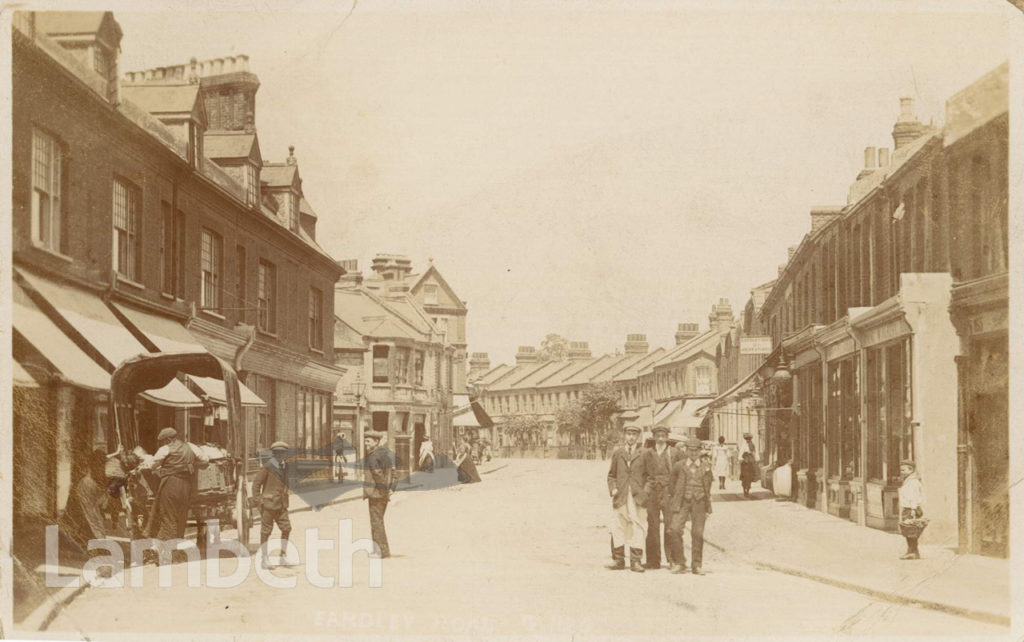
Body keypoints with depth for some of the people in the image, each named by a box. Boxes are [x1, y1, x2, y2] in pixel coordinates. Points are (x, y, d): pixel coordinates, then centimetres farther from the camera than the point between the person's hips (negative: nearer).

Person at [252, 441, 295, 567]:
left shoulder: (284, 467, 9)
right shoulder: (267, 467, -11)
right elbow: (256, 483, -10)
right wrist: (259, 500, -13)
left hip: (281, 505, 6)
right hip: (268, 504, -6)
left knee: (286, 528, 0)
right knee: (266, 531, 0)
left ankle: (284, 557, 9)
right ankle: (264, 559, 8)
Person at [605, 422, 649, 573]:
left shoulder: (643, 454, 7)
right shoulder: (617, 453, 12)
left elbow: (648, 475, 9)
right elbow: (612, 475, 16)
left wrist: (645, 491, -4)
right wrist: (613, 489, 1)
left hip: (638, 497, -2)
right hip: (621, 497, 2)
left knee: (638, 528, -3)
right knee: (618, 529, 1)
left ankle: (636, 561, 2)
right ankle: (618, 560, 11)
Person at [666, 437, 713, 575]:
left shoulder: (706, 467, 8)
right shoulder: (678, 466, 6)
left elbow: (708, 489, 12)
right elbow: (671, 484, 15)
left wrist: (708, 509, 12)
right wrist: (673, 501, 13)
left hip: (699, 502, 0)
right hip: (682, 502, 0)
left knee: (698, 534, -2)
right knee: (675, 531, -12)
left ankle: (697, 565, 8)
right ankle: (680, 563, -2)